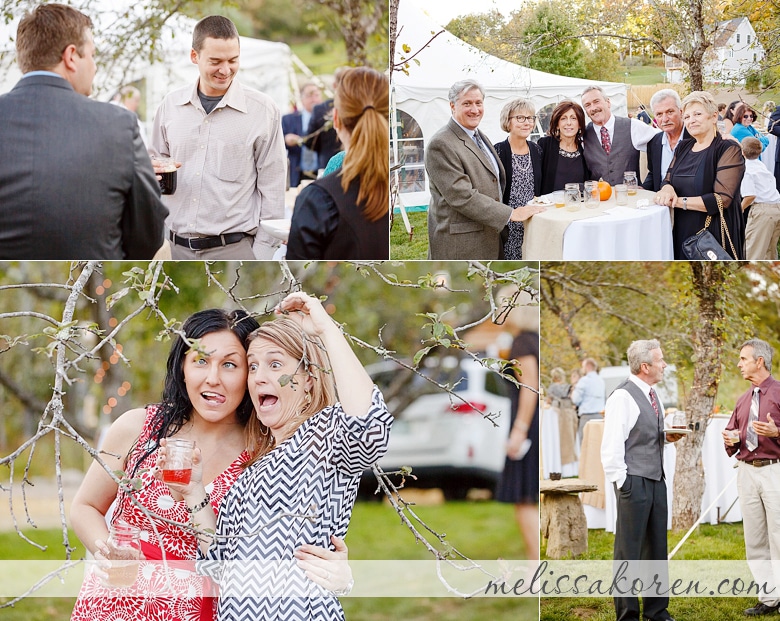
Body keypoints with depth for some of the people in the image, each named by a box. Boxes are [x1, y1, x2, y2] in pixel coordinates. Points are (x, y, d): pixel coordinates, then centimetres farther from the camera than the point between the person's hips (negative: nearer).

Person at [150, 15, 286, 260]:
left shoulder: (263, 110, -2)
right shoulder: (171, 105, 7)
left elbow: (272, 191, 0)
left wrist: (263, 255, -5)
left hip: (233, 249, -3)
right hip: (174, 248, 3)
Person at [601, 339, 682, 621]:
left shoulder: (653, 396, 14)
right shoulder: (623, 397, -13)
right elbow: (611, 446, -15)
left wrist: (669, 436, 6)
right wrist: (622, 483, -15)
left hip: (657, 481, 9)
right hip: (634, 483, -9)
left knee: (657, 548, 13)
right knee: (629, 551, -2)